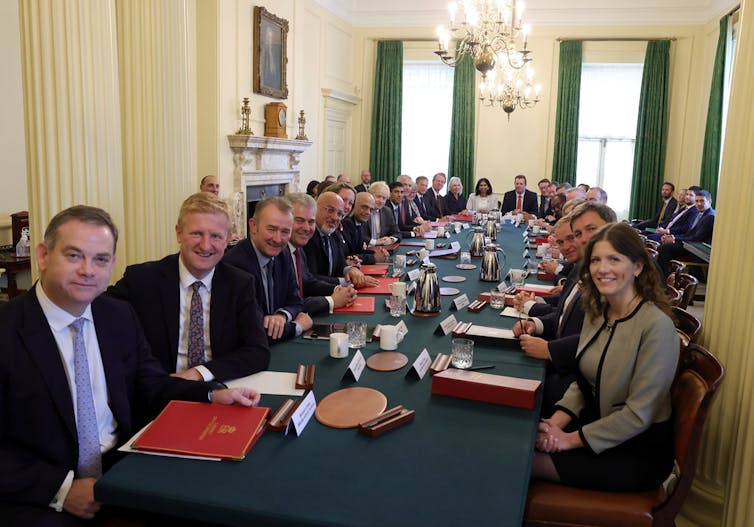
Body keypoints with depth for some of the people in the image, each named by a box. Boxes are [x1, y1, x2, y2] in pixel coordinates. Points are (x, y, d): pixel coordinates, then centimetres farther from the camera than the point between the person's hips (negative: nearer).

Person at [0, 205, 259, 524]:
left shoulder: (121, 316, 3)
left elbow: (151, 384, 9)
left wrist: (212, 395, -7)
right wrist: (62, 488, -18)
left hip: (123, 470, 4)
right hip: (37, 497, -4)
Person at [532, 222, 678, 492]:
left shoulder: (656, 326, -22)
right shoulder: (596, 311, 3)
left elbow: (638, 415, -20)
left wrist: (572, 439, -18)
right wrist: (557, 421, -10)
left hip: (637, 452, -6)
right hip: (595, 424, 7)